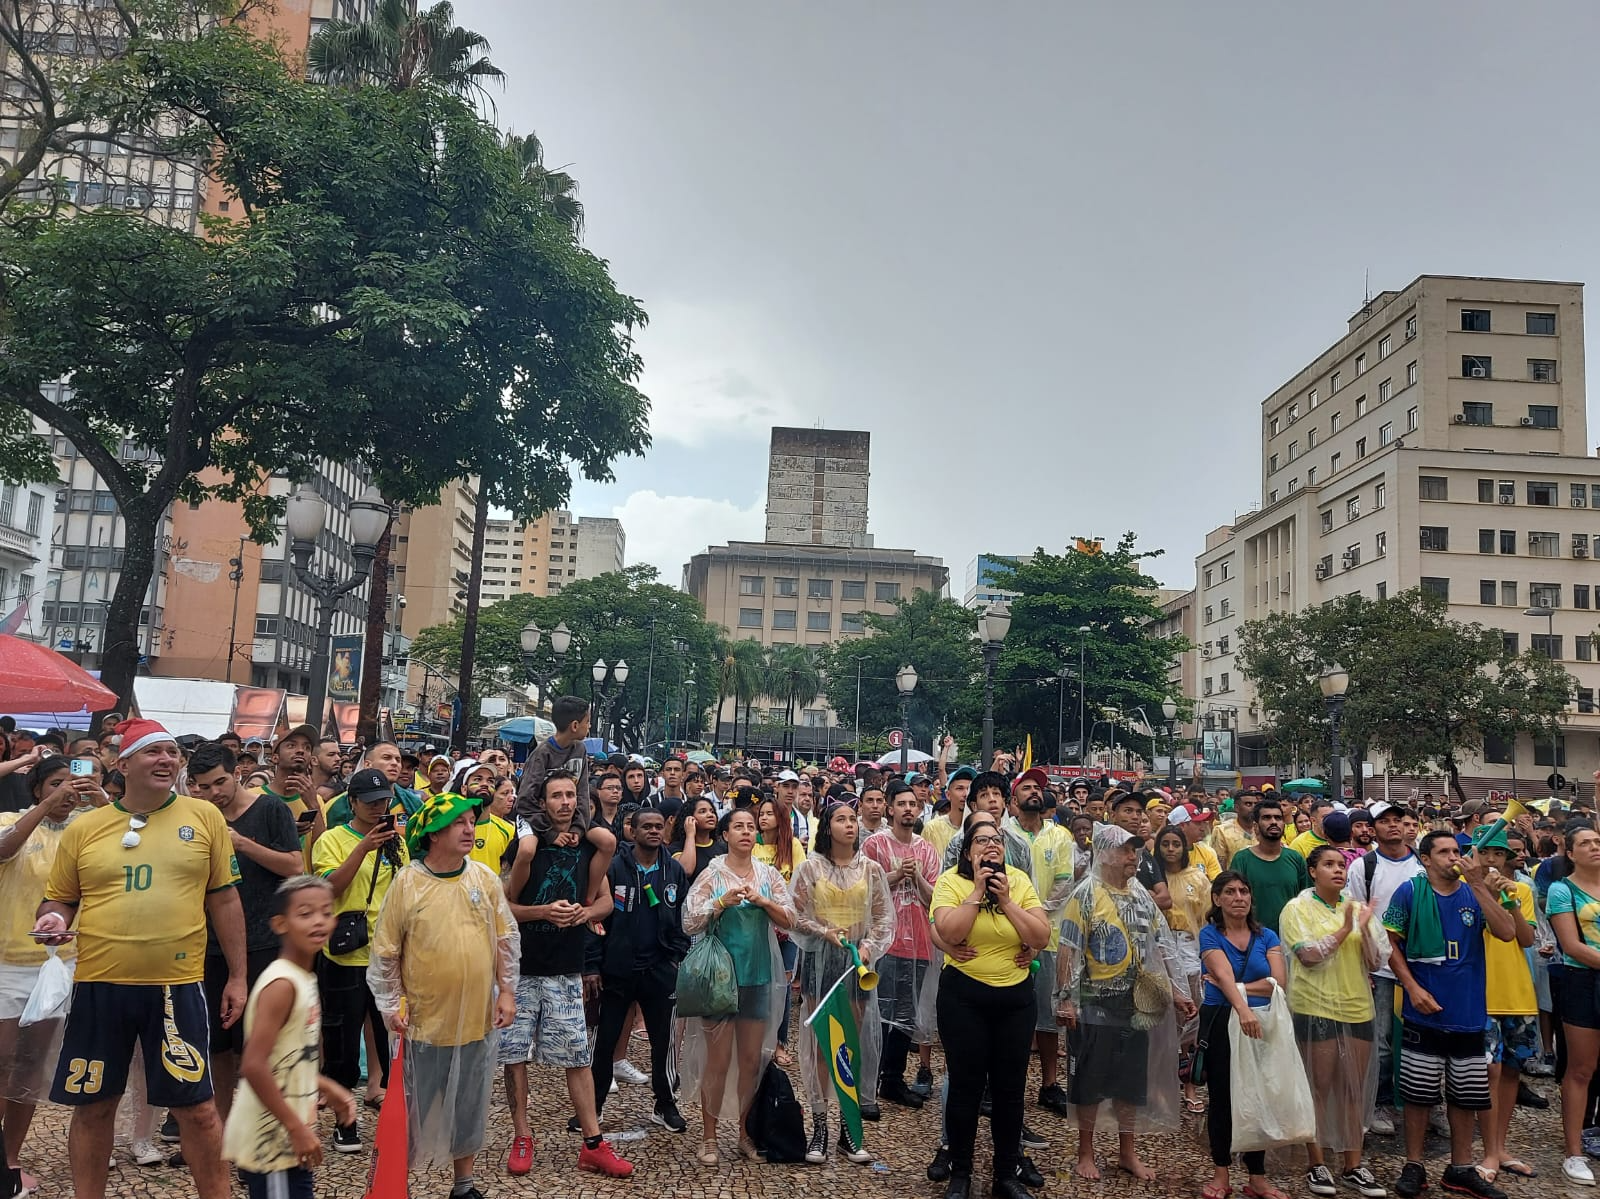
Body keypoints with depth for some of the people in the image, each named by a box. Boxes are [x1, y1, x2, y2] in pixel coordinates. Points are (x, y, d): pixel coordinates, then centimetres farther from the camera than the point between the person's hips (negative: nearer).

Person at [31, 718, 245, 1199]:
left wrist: (237, 975, 3)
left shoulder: (203, 816, 0)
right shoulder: (83, 828, 3)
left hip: (177, 985, -1)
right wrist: (52, 919, -10)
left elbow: (224, 899, 4)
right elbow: (58, 900, 14)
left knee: (196, 1106, 5)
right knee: (93, 1105, 14)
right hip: (99, 985, 2)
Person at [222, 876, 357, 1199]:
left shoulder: (304, 978, 7)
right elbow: (253, 1066, -27)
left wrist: (326, 1087, 11)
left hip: (288, 1140, 9)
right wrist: (297, 1129, -22)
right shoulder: (282, 984, -21)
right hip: (270, 1144, -9)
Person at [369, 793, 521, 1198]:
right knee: (414, 1108, 9)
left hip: (478, 1019, 3)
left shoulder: (484, 877, -1)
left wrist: (506, 991, 2)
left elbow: (506, 938, 5)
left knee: (470, 1106, 16)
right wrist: (392, 1005, -6)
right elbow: (385, 952, -5)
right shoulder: (407, 883, -10)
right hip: (425, 1020, -3)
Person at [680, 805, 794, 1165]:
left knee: (752, 1059, 10)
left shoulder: (769, 875, 5)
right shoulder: (712, 874, -4)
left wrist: (762, 900, -13)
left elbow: (789, 920, 2)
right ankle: (709, 1137, 15)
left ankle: (745, 1133, 23)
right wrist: (722, 902, -19)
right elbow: (689, 923, -7)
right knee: (718, 1059, 2)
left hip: (759, 975, 3)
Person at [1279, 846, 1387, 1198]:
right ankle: (1318, 1166, 14)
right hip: (1316, 1008, -4)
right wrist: (1345, 929, -18)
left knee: (1355, 1089, 9)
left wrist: (1364, 928, -12)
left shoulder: (1357, 908, 10)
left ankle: (1352, 1166, 19)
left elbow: (1375, 961, 5)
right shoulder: (1298, 908, -4)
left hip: (1357, 1008, 5)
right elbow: (1308, 954, -15)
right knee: (1319, 1088, 3)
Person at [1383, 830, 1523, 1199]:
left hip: (1469, 1012, 3)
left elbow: (1507, 932, -12)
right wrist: (1412, 987, -13)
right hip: (1426, 1012, -3)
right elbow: (1390, 943, -4)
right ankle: (1413, 1166, 18)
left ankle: (1461, 1169, 26)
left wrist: (1478, 884, -17)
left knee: (1465, 1094, 13)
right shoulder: (1410, 891, -6)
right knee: (1419, 1093, 5)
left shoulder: (1475, 893, 3)